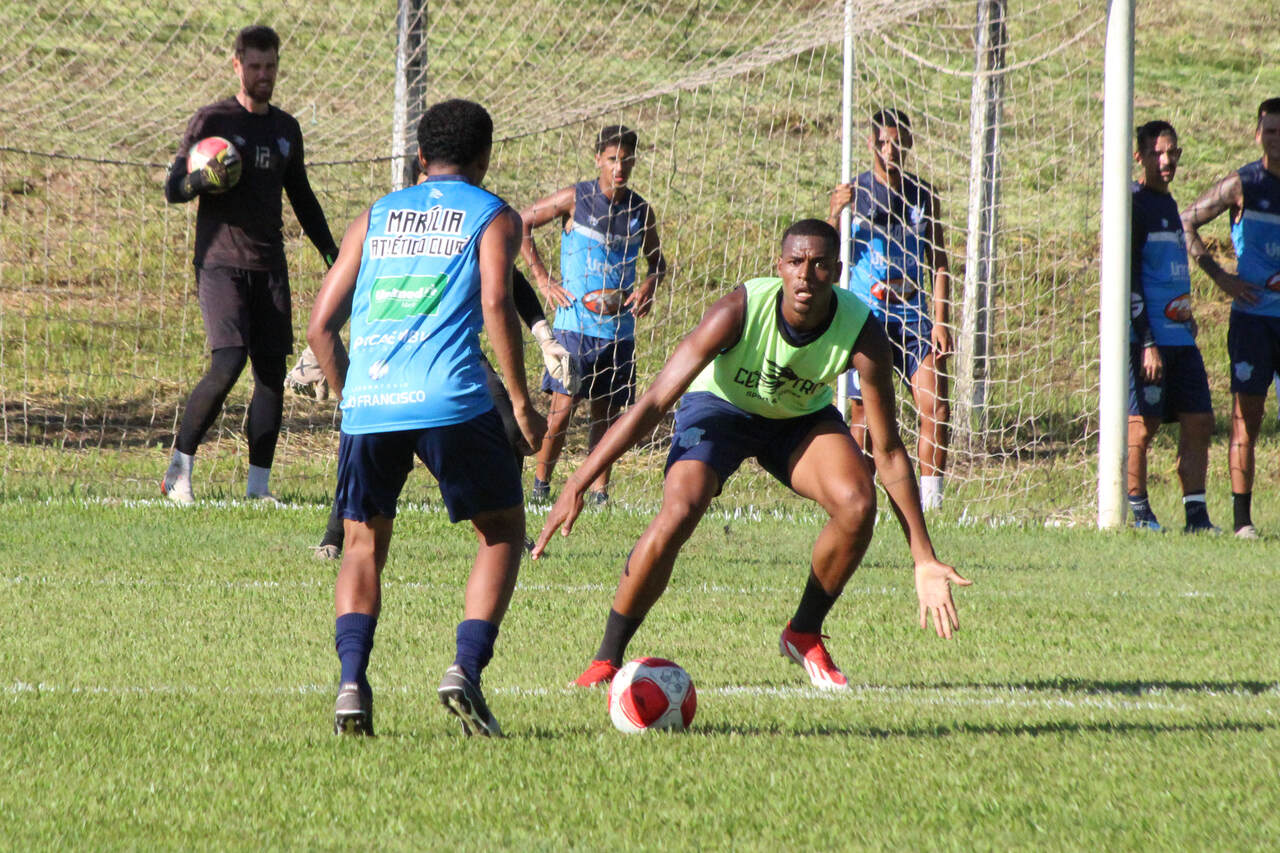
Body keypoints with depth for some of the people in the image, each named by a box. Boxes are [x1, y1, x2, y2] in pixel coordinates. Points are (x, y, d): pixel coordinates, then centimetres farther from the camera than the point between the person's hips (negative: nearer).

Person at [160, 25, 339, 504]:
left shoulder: (285, 129, 16)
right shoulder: (212, 121, -1)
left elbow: (301, 196, 27)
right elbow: (172, 189, -3)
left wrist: (331, 252, 21)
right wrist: (202, 180, -24)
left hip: (269, 266, 5)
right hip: (221, 262, -5)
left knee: (272, 371, -1)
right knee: (228, 363, -18)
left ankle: (258, 484, 4)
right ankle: (179, 468, -4)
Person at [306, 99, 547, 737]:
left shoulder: (374, 218, 23)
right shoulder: (493, 217, 13)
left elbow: (321, 327, 17)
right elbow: (495, 304, -6)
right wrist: (521, 403, 0)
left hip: (367, 399, 3)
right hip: (449, 399, -3)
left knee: (364, 546, 17)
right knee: (502, 534, 15)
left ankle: (352, 683, -4)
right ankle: (466, 667, -5)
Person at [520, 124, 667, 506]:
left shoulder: (639, 210, 7)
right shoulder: (576, 199, -4)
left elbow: (657, 261, 21)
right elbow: (518, 224, 3)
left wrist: (649, 284, -2)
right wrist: (543, 279, -3)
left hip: (619, 328, 4)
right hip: (574, 323, -4)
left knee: (609, 411, 5)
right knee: (562, 407, -10)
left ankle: (599, 490, 11)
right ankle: (541, 482, 2)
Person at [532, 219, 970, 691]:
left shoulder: (863, 336, -28)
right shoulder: (740, 311, -34)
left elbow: (889, 453, -20)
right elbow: (653, 403, -32)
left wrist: (925, 560, -22)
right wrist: (577, 484, -35)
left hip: (802, 417, 2)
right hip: (720, 405, -2)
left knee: (857, 504, -25)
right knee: (677, 514, -28)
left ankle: (804, 634, 1)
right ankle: (606, 661, -11)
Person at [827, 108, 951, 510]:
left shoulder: (923, 194, 8)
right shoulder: (853, 193, -1)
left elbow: (939, 262, 12)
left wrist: (940, 322, 3)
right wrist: (835, 214, -26)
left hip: (913, 314, 3)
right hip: (865, 315, -3)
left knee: (936, 408, -9)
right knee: (862, 414, -1)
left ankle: (931, 500, -5)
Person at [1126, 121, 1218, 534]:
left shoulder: (1168, 204, 19)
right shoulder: (1134, 205, -7)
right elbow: (1128, 280, -13)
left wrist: (1186, 316, 19)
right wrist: (1147, 344, -18)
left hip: (1180, 337, 8)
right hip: (1147, 337, -8)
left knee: (1199, 420, 2)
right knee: (1141, 424, -6)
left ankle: (1197, 515, 3)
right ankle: (1139, 513, 2)